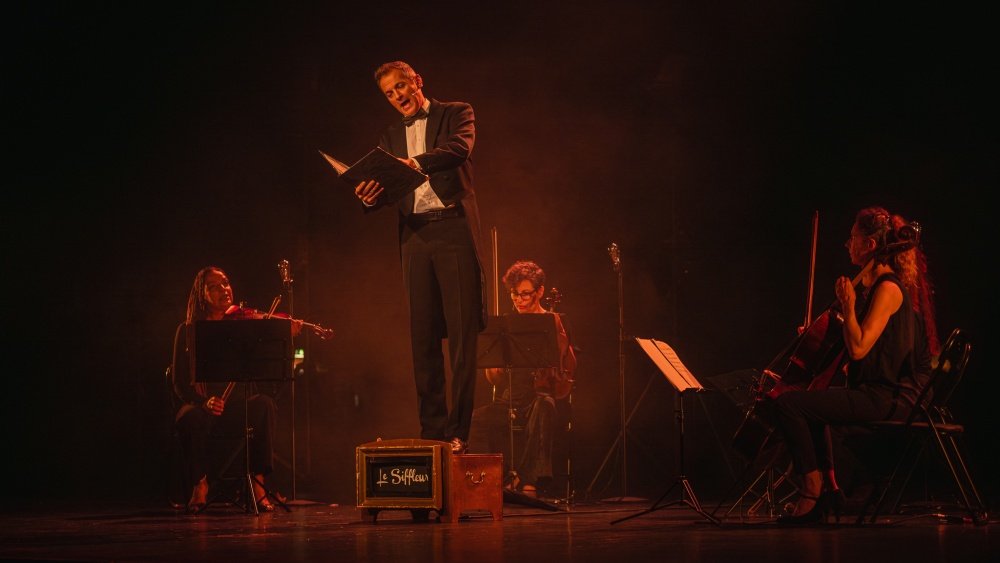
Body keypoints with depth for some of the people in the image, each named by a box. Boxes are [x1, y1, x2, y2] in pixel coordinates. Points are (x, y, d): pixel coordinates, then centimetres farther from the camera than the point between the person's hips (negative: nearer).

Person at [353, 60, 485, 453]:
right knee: (423, 337, 3)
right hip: (415, 236, 5)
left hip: (454, 229, -5)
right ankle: (432, 429, 7)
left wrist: (417, 162, -31)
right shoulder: (392, 136, 20)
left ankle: (458, 431, -6)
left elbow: (459, 149, -15)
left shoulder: (455, 113, 7)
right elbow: (387, 188, 12)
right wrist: (370, 197, -11)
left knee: (462, 334, -6)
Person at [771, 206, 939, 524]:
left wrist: (848, 306, -15)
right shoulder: (874, 286, 15)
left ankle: (812, 492, -11)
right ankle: (829, 488, 26)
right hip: (875, 389, 11)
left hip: (887, 396, -11)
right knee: (811, 406, 33)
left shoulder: (889, 289, -15)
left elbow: (858, 348, -23)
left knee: (787, 404, -18)